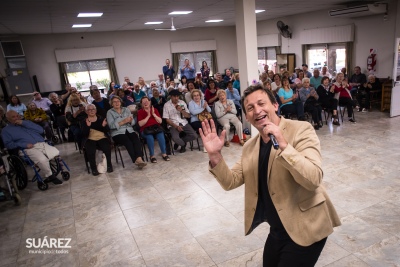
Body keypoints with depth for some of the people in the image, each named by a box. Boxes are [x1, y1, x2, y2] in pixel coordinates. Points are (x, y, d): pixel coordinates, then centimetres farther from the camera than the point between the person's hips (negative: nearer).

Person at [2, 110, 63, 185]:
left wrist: (24, 123, 5)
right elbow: (8, 144, 2)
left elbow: (41, 130, 10)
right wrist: (24, 144, -12)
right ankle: (50, 176, -15)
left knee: (57, 153, -25)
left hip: (43, 144, 4)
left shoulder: (26, 122, 27)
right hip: (29, 148, -4)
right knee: (42, 160, -35)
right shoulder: (6, 130, 18)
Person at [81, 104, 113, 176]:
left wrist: (104, 126, -15)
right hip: (90, 139, -1)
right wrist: (88, 126, -19)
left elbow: (107, 131, 7)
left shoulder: (101, 118, 13)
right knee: (90, 150, -32)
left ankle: (109, 165, -10)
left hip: (102, 138, 1)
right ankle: (93, 168, -15)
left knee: (107, 148, -30)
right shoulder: (84, 121, 9)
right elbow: (84, 134, -3)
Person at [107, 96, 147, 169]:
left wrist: (131, 120, -12)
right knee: (128, 142, -32)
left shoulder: (126, 110, 17)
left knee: (136, 139, -28)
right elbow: (111, 126, -8)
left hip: (129, 130, 3)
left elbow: (133, 122, 12)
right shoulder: (110, 112, 6)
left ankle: (139, 159, -42)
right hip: (118, 133, -3)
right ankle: (137, 160, -32)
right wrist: (123, 122, -16)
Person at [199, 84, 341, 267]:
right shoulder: (250, 146, 3)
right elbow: (230, 182, 1)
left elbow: (313, 179, -26)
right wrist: (215, 155, -14)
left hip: (304, 228, -6)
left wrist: (283, 145, -36)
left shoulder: (301, 130, -16)